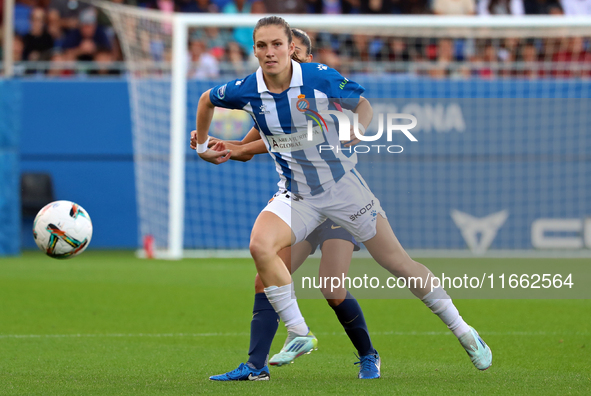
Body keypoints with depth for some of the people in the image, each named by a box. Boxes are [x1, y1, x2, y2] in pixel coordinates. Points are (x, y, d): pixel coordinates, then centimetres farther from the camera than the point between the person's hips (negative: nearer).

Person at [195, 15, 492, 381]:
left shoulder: (320, 77, -17)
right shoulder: (246, 90, -11)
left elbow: (363, 104, -2)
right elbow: (207, 99, 10)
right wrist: (202, 145, 17)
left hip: (343, 184, -2)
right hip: (296, 196, 2)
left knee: (397, 262, 1)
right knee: (260, 246, -26)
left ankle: (463, 332, 14)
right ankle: (298, 334, -14)